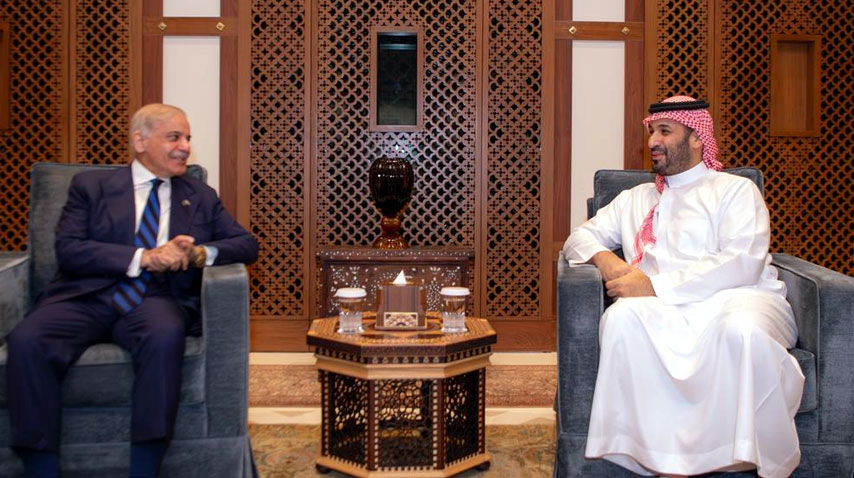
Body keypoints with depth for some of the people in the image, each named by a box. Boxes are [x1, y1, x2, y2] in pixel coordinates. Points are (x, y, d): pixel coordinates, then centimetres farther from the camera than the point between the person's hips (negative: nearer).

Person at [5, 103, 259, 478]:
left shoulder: (201, 197, 18)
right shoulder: (90, 185, 13)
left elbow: (246, 244, 9)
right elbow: (68, 250, -1)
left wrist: (199, 253, -12)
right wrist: (143, 258, -15)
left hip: (156, 300, 0)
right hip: (87, 298, 0)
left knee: (165, 335, -35)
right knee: (26, 341, -29)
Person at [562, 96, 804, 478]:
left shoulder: (736, 190, 11)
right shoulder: (636, 199, 27)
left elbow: (742, 264, -6)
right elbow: (579, 237, 26)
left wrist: (655, 285, -15)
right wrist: (603, 258, 0)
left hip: (737, 299, -2)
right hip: (668, 311, 3)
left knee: (742, 328, -39)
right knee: (621, 316, -32)